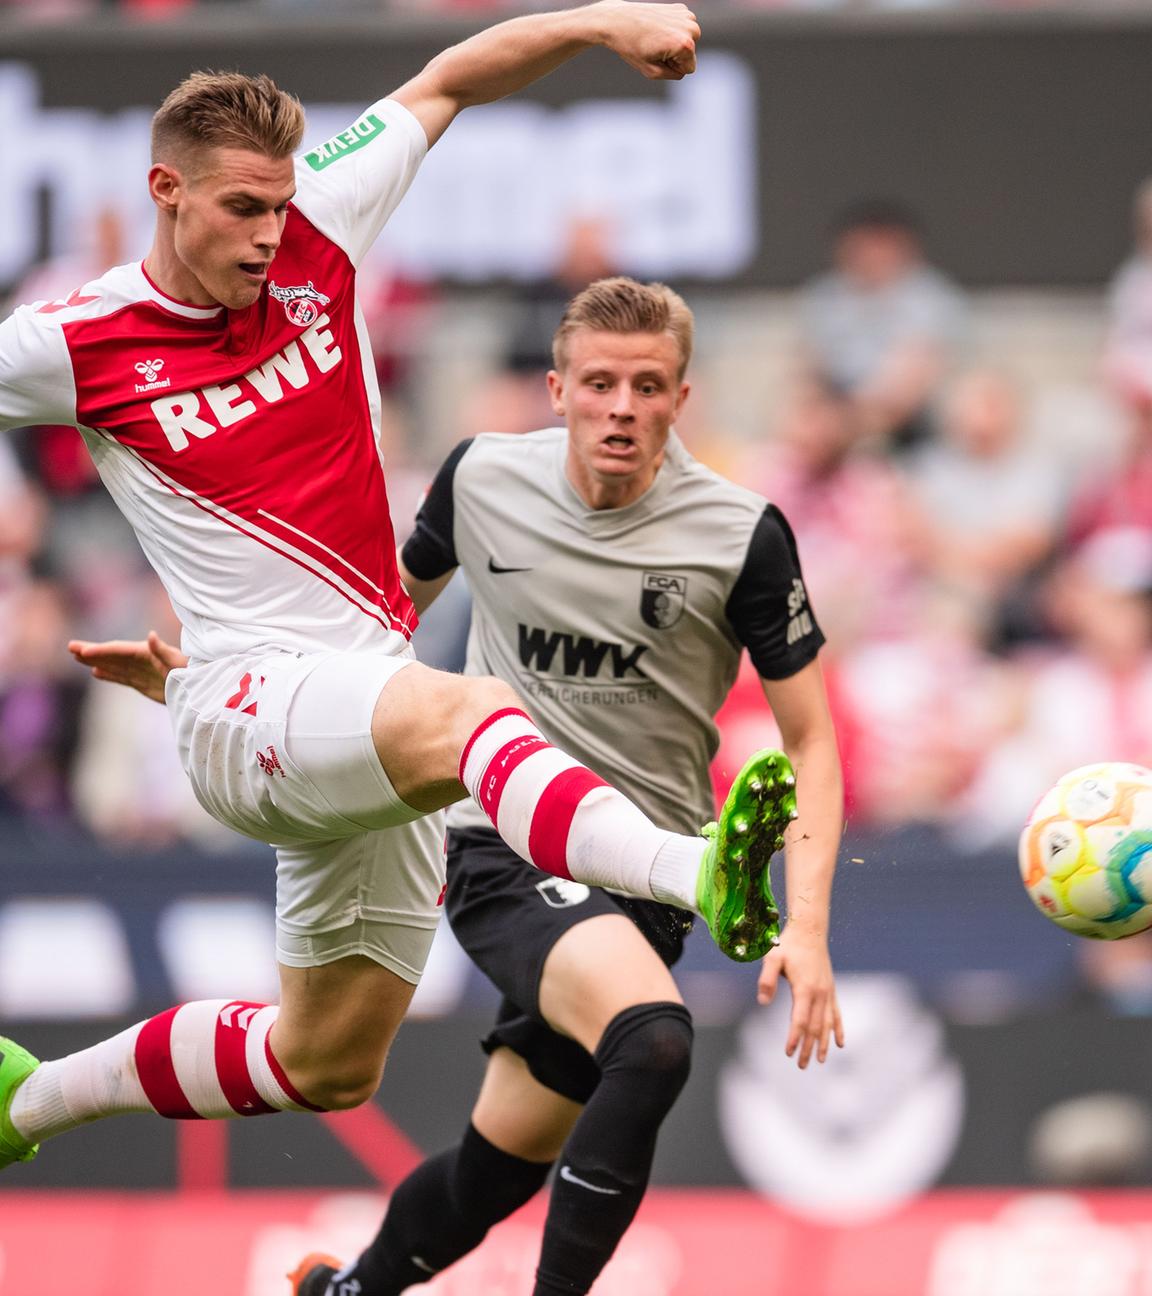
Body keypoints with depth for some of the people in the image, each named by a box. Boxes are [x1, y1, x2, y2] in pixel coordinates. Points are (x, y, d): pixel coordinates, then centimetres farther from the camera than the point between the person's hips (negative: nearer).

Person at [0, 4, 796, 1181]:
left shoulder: (311, 239, 5)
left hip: (372, 708, 7)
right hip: (248, 704, -7)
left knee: (327, 1063, 17)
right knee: (465, 711, -39)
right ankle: (701, 874, -69)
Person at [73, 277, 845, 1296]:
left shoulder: (743, 535, -8)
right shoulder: (483, 479, -2)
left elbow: (809, 737, -1)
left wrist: (807, 927, -14)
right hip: (503, 854, -2)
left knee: (501, 1166, 9)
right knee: (653, 1040, -32)